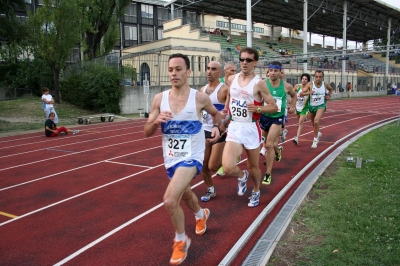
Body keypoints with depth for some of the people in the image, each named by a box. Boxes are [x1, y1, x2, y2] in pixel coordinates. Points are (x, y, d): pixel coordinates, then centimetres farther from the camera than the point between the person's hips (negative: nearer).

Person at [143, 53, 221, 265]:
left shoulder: (200, 98, -10)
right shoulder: (159, 99, -3)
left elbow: (216, 113, 12)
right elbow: (147, 132, 0)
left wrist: (216, 127, -8)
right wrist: (156, 121, -21)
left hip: (192, 157, -5)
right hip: (171, 158, 5)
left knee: (170, 200, -21)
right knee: (185, 194, 26)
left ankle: (181, 240, 7)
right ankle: (201, 214, 62)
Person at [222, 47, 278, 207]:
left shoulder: (259, 83, -8)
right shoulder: (231, 80, 6)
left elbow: (274, 107, -7)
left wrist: (258, 109, -22)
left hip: (251, 128, -2)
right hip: (234, 128, 3)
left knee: (253, 166, 13)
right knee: (227, 168, -14)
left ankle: (256, 192, 42)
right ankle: (242, 176, 22)